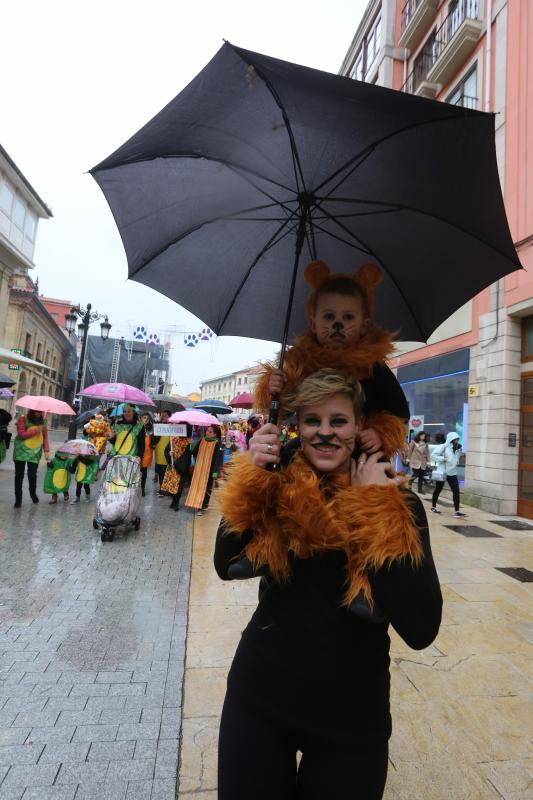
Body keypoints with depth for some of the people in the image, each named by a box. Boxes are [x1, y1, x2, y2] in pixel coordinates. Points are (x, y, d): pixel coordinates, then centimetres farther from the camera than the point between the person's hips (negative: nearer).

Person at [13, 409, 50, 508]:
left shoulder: (42, 421, 3)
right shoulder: (23, 418, -7)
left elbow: (45, 437, 3)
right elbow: (22, 434, -15)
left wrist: (46, 450, -6)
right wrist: (37, 430, -21)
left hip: (35, 452, 2)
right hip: (21, 451, -1)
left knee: (32, 474, -3)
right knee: (19, 475, 3)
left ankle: (33, 494, 24)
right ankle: (18, 499, 14)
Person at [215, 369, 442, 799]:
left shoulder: (398, 504, -14)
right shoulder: (279, 485, -6)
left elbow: (421, 627, -23)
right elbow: (226, 566, -13)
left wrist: (374, 510, -26)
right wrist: (252, 475, -23)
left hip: (349, 716, -2)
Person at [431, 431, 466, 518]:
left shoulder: (458, 449, 9)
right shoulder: (443, 447, -12)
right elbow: (434, 455, -14)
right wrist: (443, 459, -23)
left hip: (452, 473, 5)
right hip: (442, 472, -5)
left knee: (456, 491, -6)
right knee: (438, 490, 9)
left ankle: (457, 511, -4)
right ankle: (433, 507, 26)